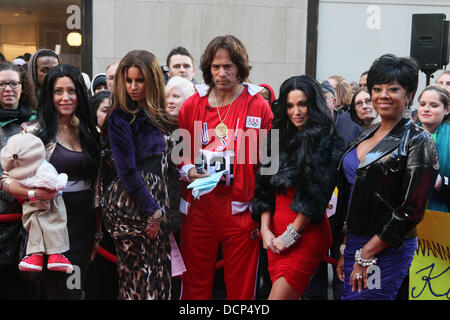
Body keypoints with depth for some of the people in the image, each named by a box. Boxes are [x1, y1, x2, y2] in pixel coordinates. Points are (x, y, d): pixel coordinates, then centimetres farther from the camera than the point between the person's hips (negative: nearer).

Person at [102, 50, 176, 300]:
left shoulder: (157, 115, 11)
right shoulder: (121, 117, -10)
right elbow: (127, 172, -14)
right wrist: (151, 212, -14)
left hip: (157, 204, 7)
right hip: (131, 206, -7)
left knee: (159, 272, 9)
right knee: (138, 276, 0)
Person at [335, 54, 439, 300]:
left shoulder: (417, 140, -9)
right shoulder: (367, 136, 11)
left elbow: (411, 210, -16)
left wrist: (367, 254, -15)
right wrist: (345, 250, 11)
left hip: (386, 250, -7)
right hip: (354, 244, 7)